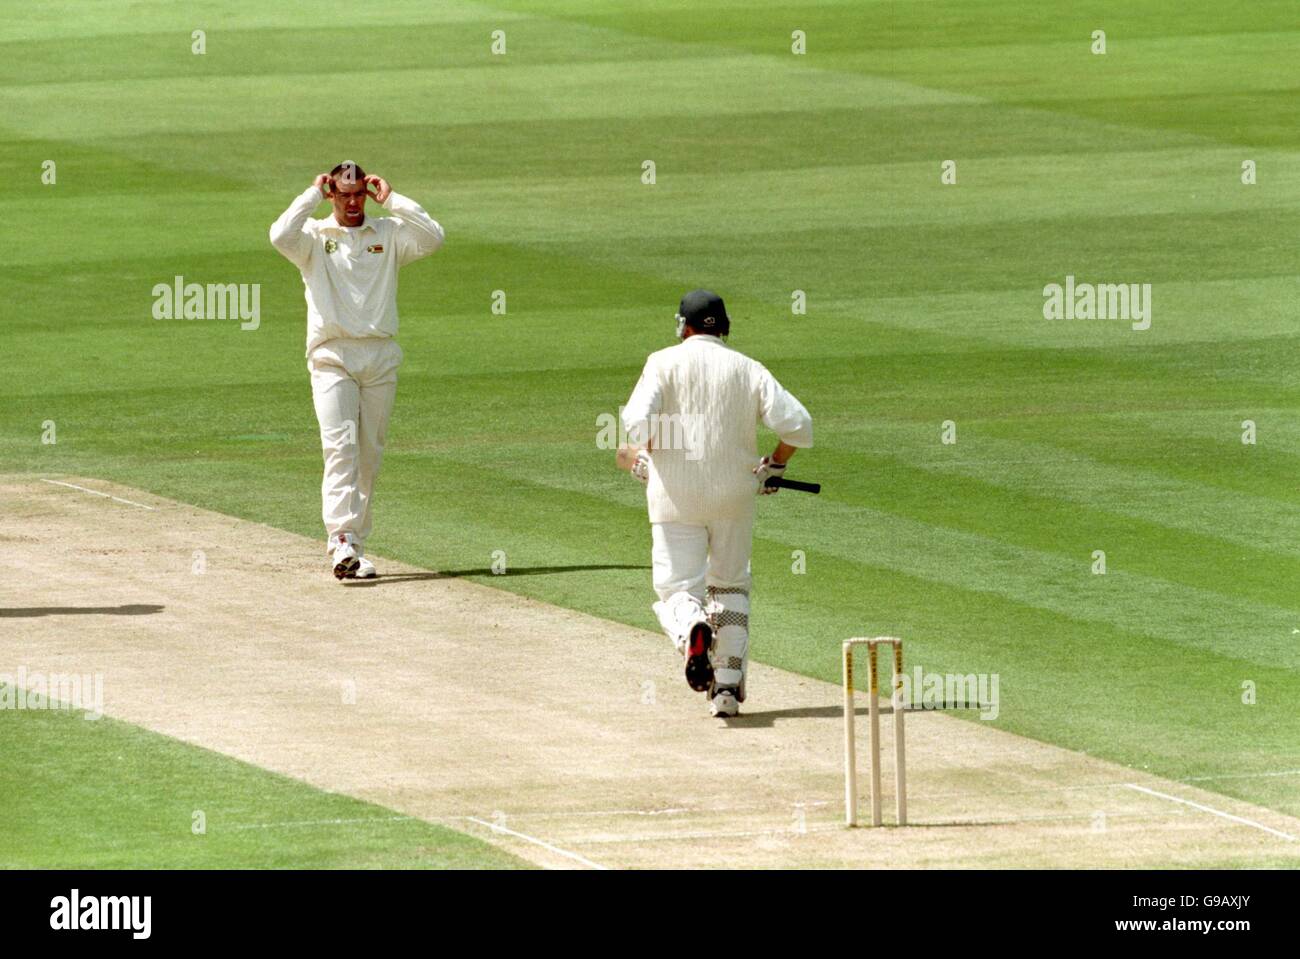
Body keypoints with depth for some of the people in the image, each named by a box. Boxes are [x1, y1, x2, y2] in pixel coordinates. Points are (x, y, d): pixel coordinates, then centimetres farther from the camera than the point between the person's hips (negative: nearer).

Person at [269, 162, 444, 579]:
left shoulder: (389, 234, 11)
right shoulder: (314, 236, 6)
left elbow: (433, 238, -6)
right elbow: (281, 236, -16)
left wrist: (391, 200, -3)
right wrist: (312, 195, -7)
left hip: (380, 358, 3)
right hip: (332, 357, -3)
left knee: (369, 456, 5)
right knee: (340, 446, -17)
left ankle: (356, 545, 11)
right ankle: (340, 538, -26)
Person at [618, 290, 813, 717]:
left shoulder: (664, 362, -2)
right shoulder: (748, 369, 5)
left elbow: (639, 421, -17)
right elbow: (798, 424, -4)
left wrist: (642, 459, 4)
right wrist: (774, 465, 14)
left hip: (676, 495, -2)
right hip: (735, 495, 2)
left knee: (677, 590, 1)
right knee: (730, 587, 20)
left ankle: (693, 630, -36)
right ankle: (728, 685, 10)